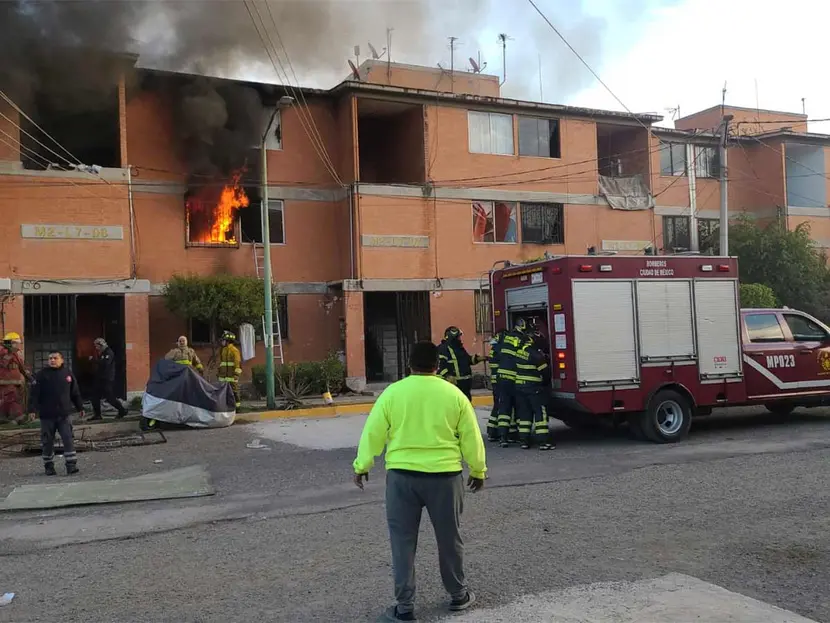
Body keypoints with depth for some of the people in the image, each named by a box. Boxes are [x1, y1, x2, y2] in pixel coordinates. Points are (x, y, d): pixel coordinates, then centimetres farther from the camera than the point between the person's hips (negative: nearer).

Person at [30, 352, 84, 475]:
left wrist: (80, 407, 17)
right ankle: (49, 466, 19)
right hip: (47, 415, -1)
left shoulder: (68, 373, 7)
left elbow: (75, 393, 14)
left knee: (68, 439, -5)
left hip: (65, 414, 1)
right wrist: (34, 409, -14)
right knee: (47, 442, 7)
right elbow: (35, 393, -5)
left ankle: (71, 465, -3)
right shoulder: (42, 375, -1)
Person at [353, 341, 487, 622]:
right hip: (444, 475, 1)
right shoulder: (454, 394, -1)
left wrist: (361, 466, 12)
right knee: (449, 538, 16)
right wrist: (478, 470, 16)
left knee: (402, 541, 8)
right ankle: (458, 595, 30)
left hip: (402, 475, -1)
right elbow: (470, 438, 4)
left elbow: (373, 433, 0)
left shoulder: (392, 392, -3)